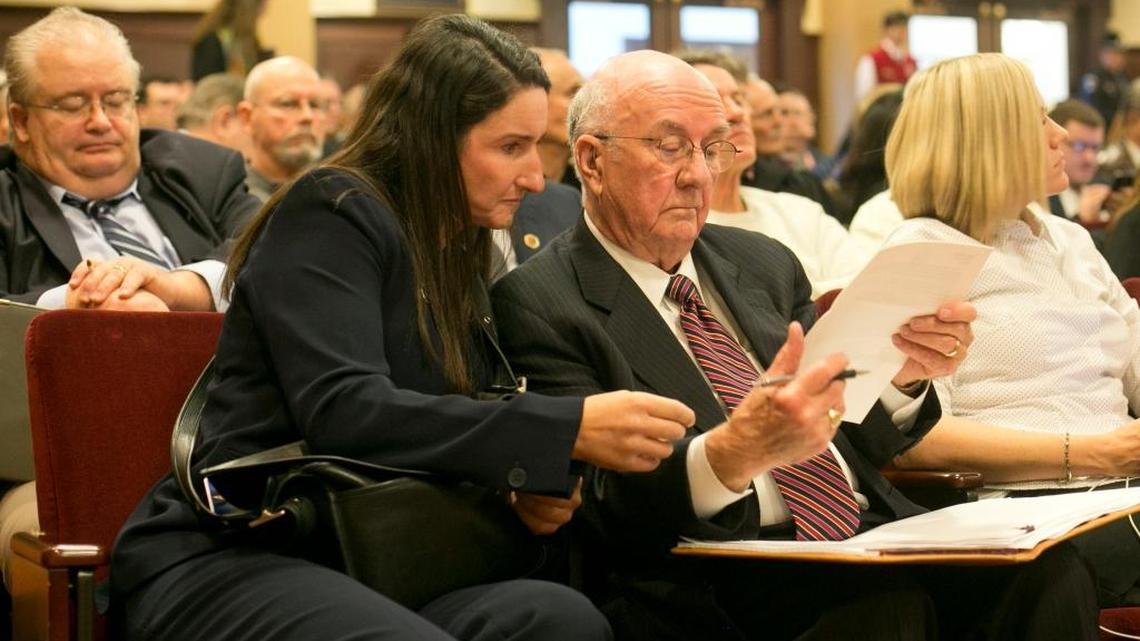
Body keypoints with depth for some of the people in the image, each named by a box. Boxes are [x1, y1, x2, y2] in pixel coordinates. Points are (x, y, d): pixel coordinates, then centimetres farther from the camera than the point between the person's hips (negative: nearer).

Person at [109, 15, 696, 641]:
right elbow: (344, 413, -22)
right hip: (230, 562, -7)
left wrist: (522, 487, -2)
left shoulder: (457, 253, 17)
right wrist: (568, 430, -27)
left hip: (361, 565, 7)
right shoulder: (330, 213, -7)